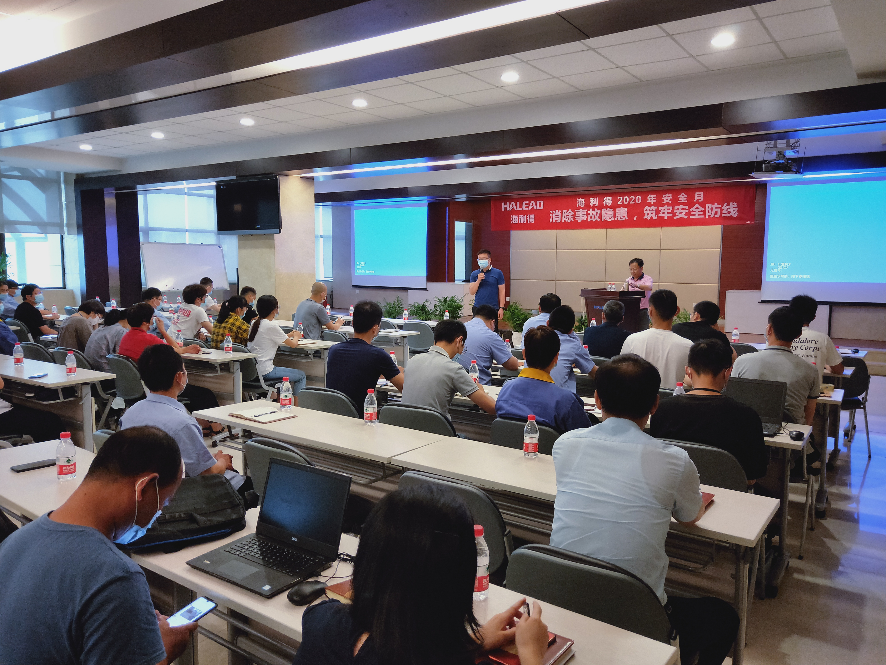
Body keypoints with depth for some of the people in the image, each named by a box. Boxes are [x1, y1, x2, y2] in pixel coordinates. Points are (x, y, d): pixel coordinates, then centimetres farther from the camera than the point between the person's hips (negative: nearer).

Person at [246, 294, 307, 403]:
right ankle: (296, 406, 12)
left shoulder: (254, 324, 10)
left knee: (291, 371, 30)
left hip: (251, 370, 9)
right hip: (264, 372, -9)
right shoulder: (271, 326, -15)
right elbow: (293, 344, -7)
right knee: (301, 376, 7)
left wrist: (290, 335, 24)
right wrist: (296, 336, 14)